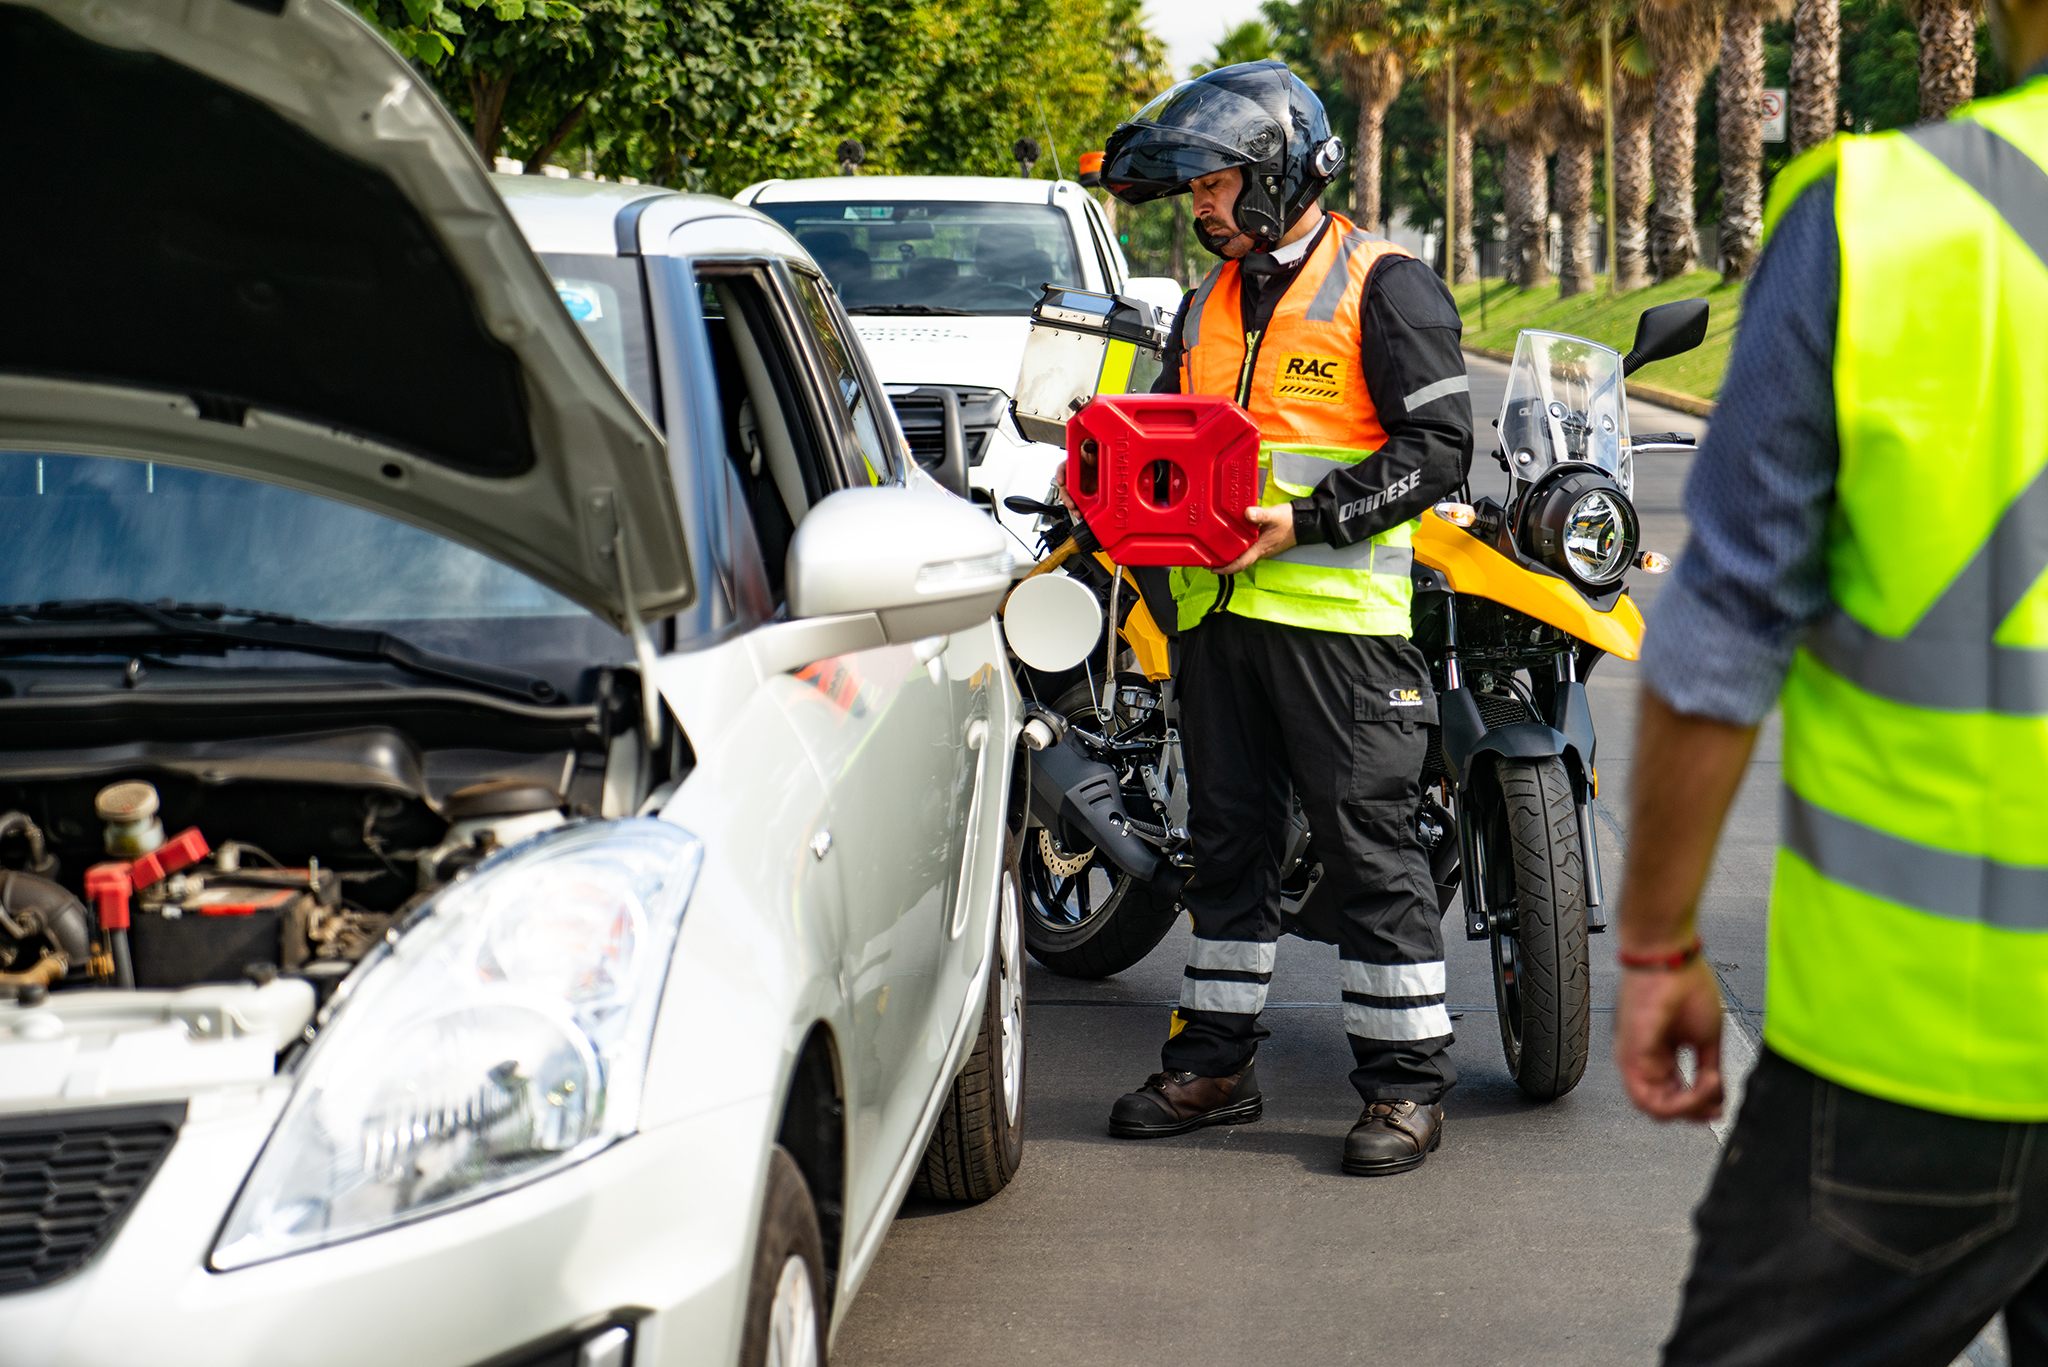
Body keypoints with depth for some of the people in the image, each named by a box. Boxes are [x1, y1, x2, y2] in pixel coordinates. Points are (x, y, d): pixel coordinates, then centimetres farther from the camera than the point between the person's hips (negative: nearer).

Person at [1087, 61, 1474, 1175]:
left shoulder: (1385, 287, -3)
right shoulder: (1208, 304, 20)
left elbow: (1438, 446, -9)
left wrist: (1306, 520, -18)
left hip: (1334, 611, -7)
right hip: (1216, 609, 7)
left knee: (1370, 849, -5)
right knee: (1226, 837, 12)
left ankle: (1406, 1080, 1)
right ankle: (1213, 1062, 20)